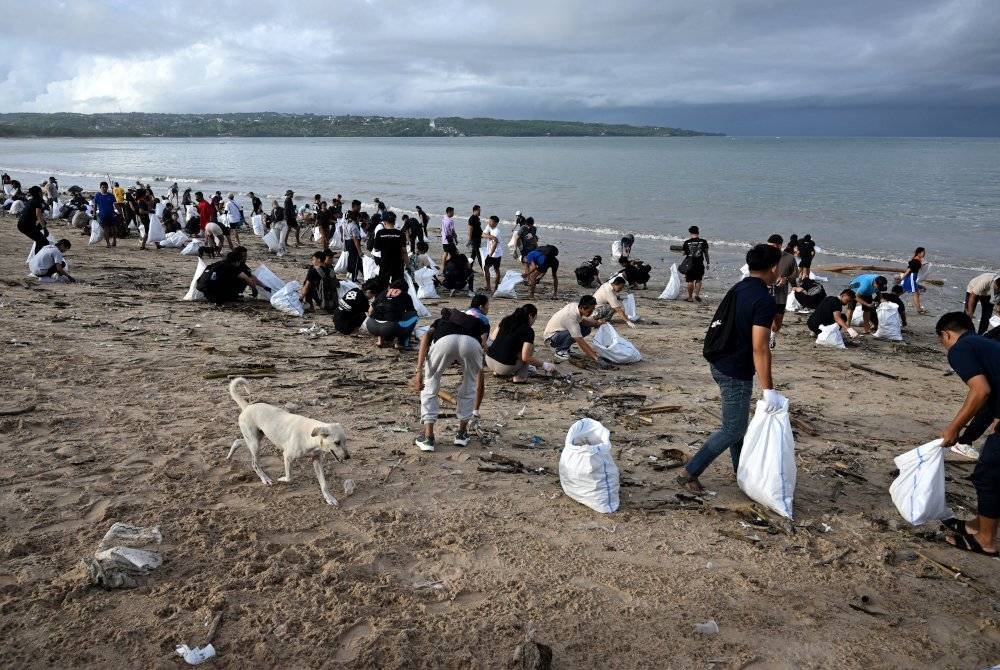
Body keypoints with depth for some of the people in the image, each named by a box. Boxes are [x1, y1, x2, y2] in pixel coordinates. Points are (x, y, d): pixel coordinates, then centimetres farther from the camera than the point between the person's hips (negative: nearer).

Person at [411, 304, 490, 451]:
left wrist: (419, 370, 6)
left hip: (444, 341, 0)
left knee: (429, 388, 25)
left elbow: (426, 336, 14)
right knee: (468, 389, 31)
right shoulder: (478, 323, 42)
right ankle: (462, 433, 35)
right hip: (472, 344, 1)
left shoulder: (440, 321, 42)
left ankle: (428, 437, 20)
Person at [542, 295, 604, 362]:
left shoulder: (575, 305, -12)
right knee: (575, 333, -33)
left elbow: (582, 321, 5)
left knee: (586, 329, -4)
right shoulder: (571, 317, -35)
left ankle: (564, 347, 8)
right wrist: (594, 357, -34)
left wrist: (596, 323, -13)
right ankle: (560, 350, -9)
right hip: (551, 337, -9)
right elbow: (580, 342, -35)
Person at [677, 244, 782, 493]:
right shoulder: (764, 300, -20)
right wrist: (768, 390, -22)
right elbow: (759, 348, -25)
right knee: (732, 430, 2)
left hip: (719, 364, 9)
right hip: (736, 373, -9)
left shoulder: (738, 289, 7)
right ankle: (689, 473, 4)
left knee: (738, 422, 21)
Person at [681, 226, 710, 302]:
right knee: (698, 280, 13)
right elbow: (706, 253, 2)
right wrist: (707, 263, 10)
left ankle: (690, 297, 12)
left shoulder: (687, 242, -5)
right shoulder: (703, 242, -2)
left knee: (690, 281, 6)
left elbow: (684, 253, 2)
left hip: (689, 264, -1)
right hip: (700, 264, 1)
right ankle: (696, 294, -2)